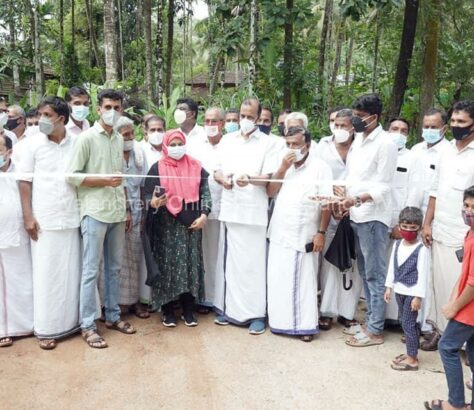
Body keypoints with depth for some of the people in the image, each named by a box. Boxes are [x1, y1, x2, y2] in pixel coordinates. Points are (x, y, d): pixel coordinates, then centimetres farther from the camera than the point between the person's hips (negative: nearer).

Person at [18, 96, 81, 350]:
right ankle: (46, 328, 13)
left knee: (72, 272, 8)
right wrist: (28, 216, -7)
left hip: (71, 218, 1)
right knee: (46, 274, 4)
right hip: (44, 219, -1)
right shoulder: (34, 145, -1)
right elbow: (24, 182, 0)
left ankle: (72, 320, 22)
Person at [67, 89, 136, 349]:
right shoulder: (86, 138, -5)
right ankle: (88, 325, 7)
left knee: (114, 268, 13)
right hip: (95, 213, -6)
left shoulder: (119, 139, 13)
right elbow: (72, 176, -9)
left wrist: (127, 209, 15)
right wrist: (104, 180, -16)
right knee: (91, 270, -1)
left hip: (117, 213, 6)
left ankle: (113, 316, 25)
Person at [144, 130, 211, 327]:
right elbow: (149, 196, -1)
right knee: (168, 265, 1)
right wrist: (154, 203, -24)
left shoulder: (196, 167, 6)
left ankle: (188, 309, 15)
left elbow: (205, 192, 7)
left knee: (190, 264, 4)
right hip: (167, 225, -2)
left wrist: (204, 215, -5)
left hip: (191, 223, 2)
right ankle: (168, 310, 13)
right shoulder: (157, 168, 0)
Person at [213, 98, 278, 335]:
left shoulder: (267, 143, 0)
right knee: (229, 260, 10)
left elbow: (268, 177, -7)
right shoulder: (227, 140, 13)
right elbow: (216, 171, 13)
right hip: (230, 209, 4)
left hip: (254, 211, -4)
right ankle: (228, 308, 21)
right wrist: (222, 178, -10)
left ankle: (256, 313, 7)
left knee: (254, 263, -1)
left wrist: (249, 178, -27)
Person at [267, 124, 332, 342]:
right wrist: (282, 168, -7)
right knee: (279, 280, 8)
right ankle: (281, 321, 21)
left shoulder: (320, 167, -4)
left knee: (304, 281, 2)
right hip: (280, 235, 5)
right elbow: (270, 192, 3)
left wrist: (321, 232, -13)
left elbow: (327, 203, -8)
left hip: (305, 236, -4)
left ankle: (306, 325, 12)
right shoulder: (283, 166, 12)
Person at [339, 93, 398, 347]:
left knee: (375, 274, -1)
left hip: (373, 216, -8)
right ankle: (370, 321, 27)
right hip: (357, 215, 8)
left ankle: (375, 330, 8)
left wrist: (356, 199, -27)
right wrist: (344, 197, 0)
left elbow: (382, 187, -15)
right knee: (364, 272, 15)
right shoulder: (358, 139, 12)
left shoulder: (385, 144, -11)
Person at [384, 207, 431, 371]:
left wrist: (418, 296, -17)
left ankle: (412, 359, 5)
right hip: (399, 290, 7)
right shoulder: (397, 244, 5)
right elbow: (392, 267, 12)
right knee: (405, 323, 15)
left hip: (412, 292, -7)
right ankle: (411, 353, 28)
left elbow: (423, 274, -17)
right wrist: (389, 287, 12)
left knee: (408, 323, -4)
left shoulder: (422, 250, -17)